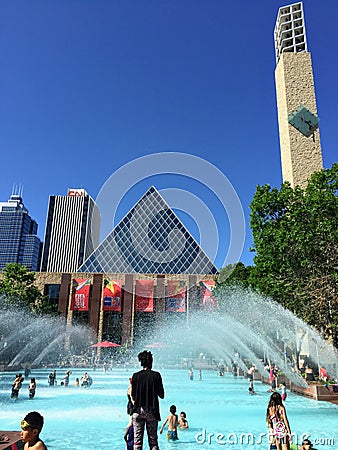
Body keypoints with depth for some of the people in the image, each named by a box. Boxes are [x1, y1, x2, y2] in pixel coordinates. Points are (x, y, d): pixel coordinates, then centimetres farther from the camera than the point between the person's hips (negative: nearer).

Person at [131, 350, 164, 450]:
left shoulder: (136, 376, -4)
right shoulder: (156, 375, -5)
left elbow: (133, 396, -2)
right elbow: (161, 395, -2)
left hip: (138, 410, 0)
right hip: (152, 411, 0)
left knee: (137, 440, 7)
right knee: (153, 440, 9)